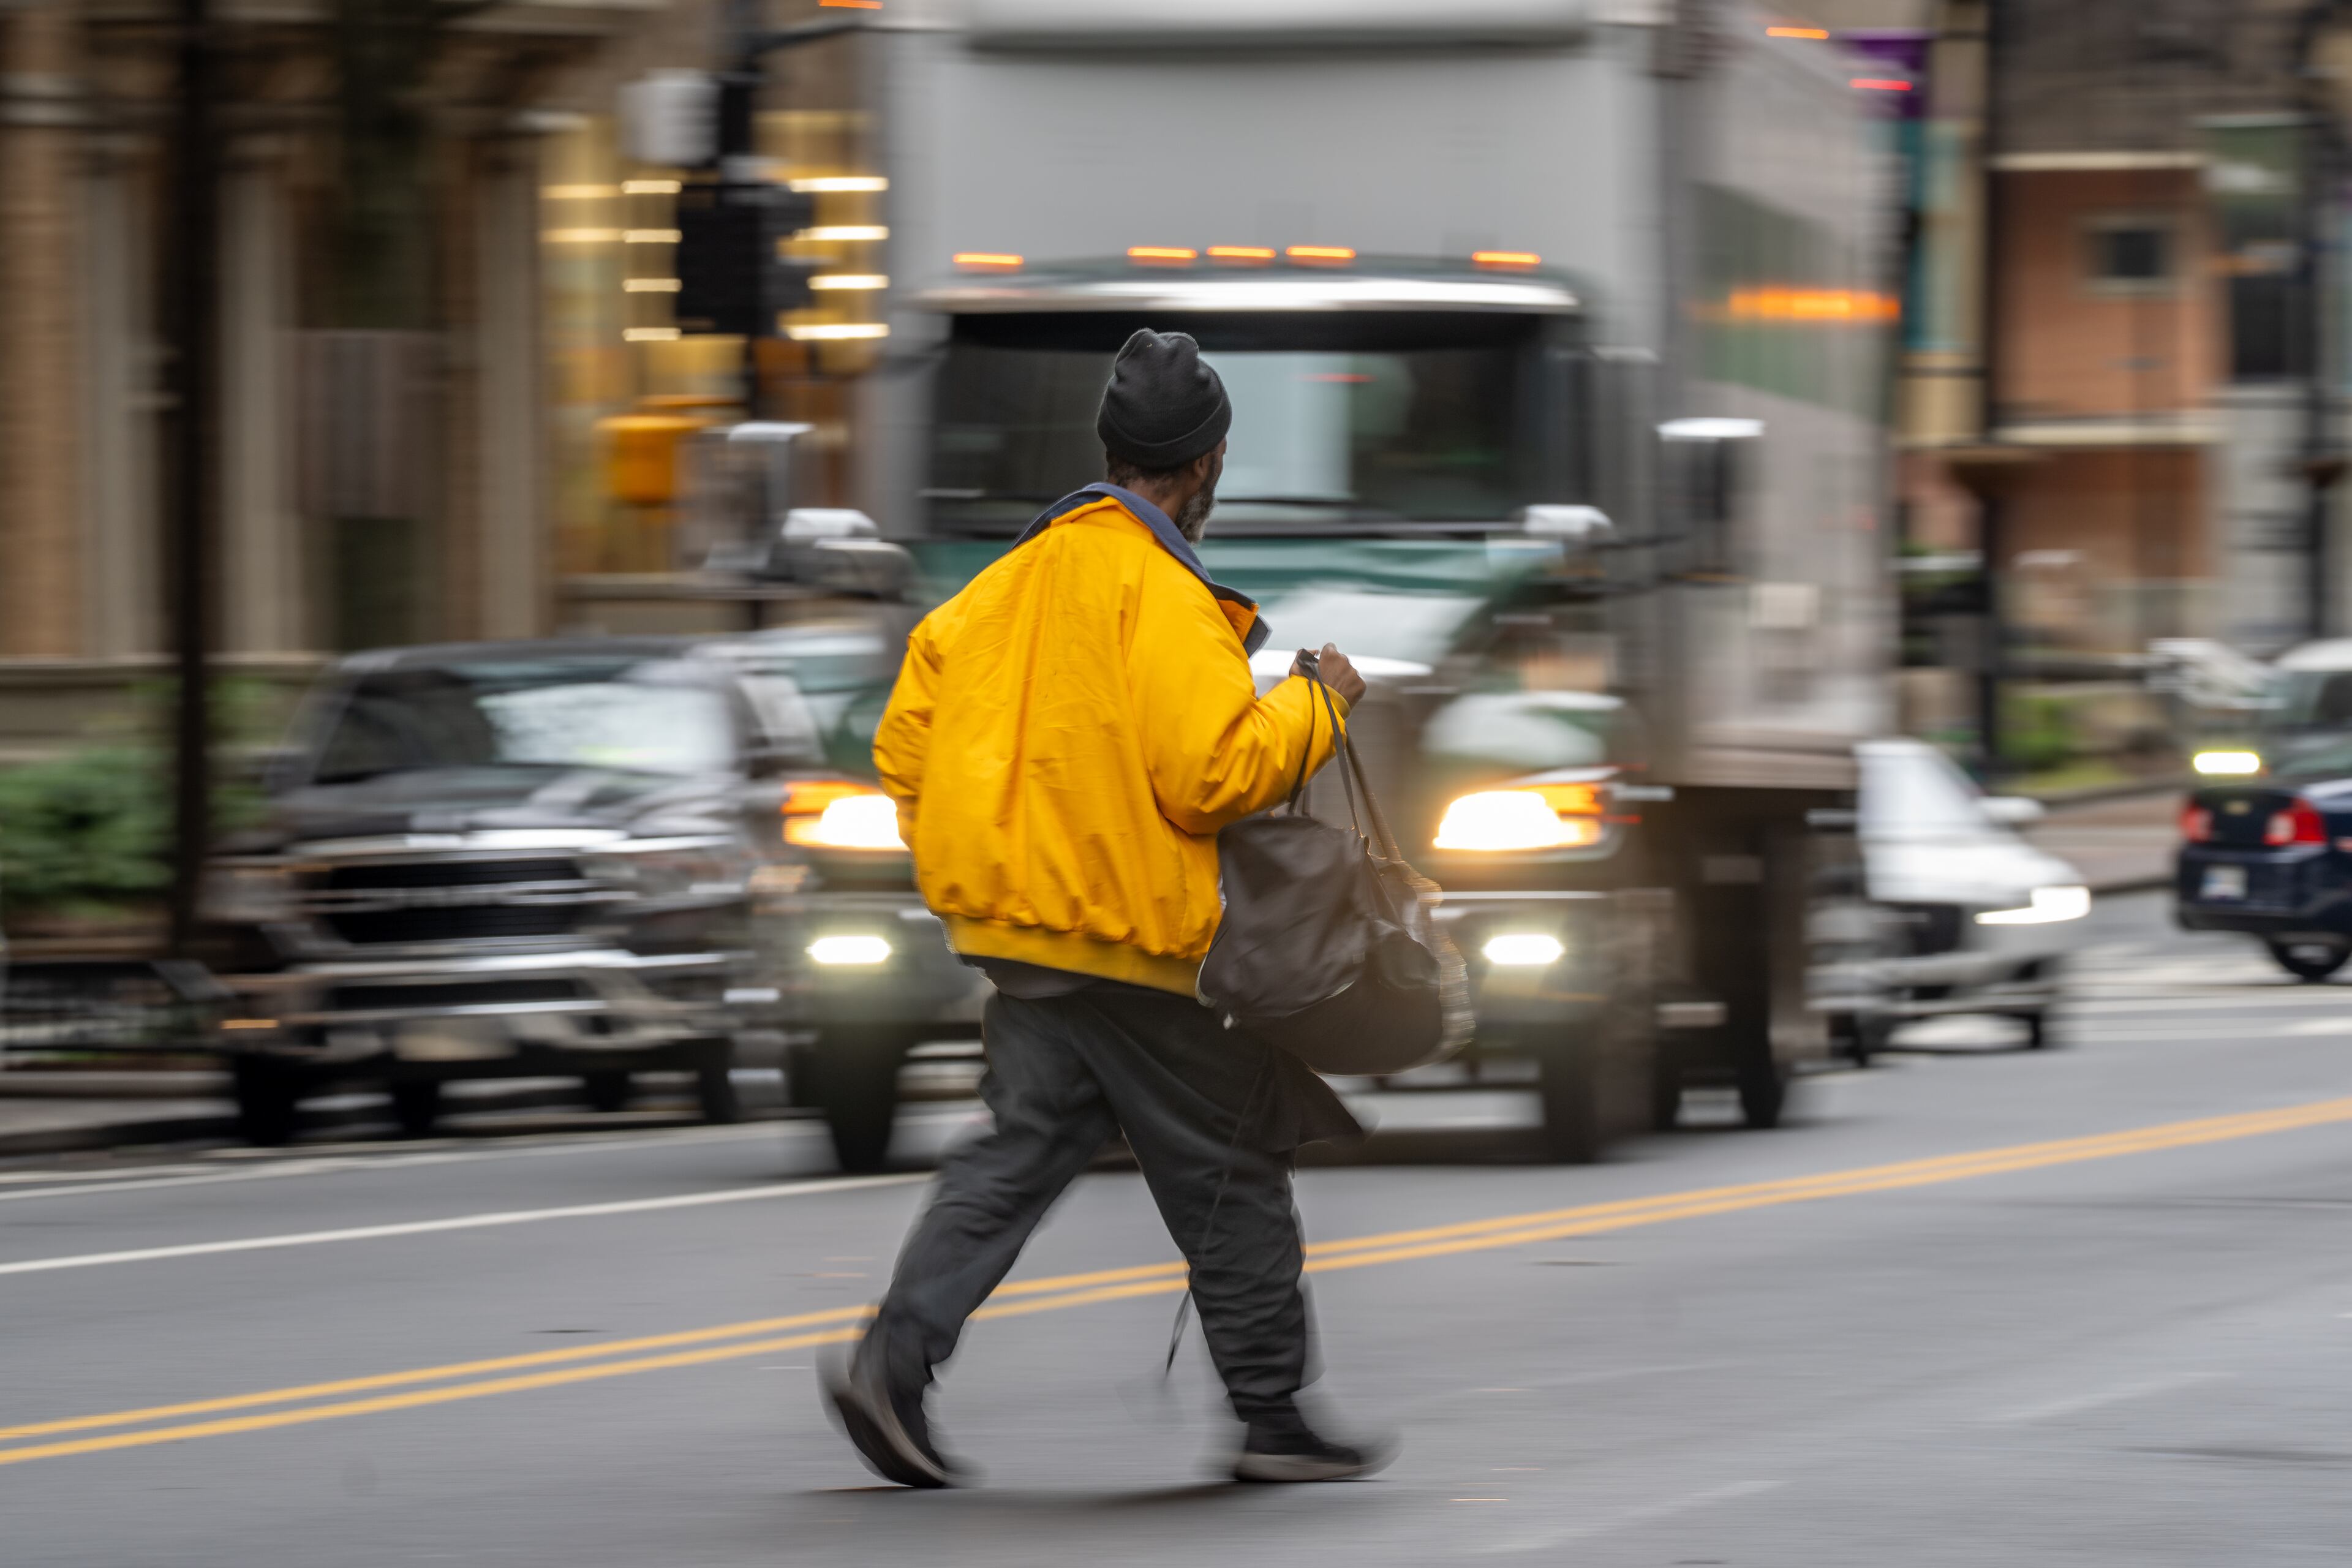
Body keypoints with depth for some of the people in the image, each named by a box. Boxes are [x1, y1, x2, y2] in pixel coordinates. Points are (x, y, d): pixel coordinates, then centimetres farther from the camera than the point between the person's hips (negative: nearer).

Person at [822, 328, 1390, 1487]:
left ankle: (894, 1361, -7)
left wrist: (962, 868, 22)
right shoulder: (1159, 592, -14)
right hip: (1119, 932, -8)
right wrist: (1316, 707, -5)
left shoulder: (1017, 578, 12)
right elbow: (1211, 769, -21)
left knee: (1025, 1147, 9)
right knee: (1228, 1166, 3)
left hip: (1015, 924, 8)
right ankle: (1272, 1415, 10)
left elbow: (907, 742, 14)